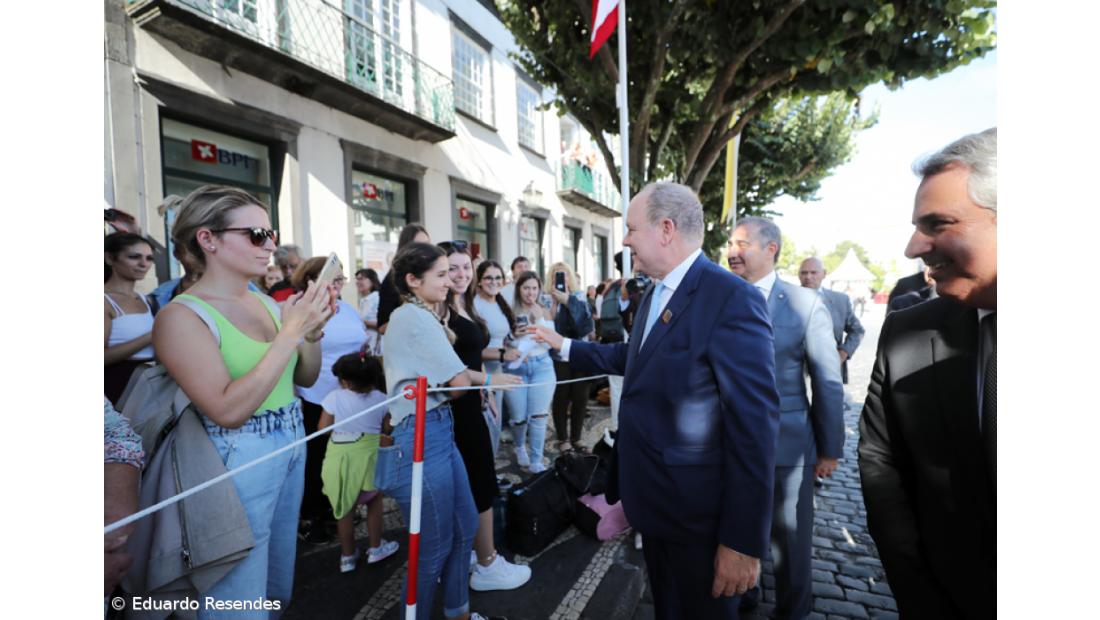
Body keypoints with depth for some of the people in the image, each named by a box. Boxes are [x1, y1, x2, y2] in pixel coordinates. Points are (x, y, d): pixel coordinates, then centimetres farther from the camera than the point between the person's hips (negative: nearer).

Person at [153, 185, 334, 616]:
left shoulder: (266, 302, 4)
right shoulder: (182, 316, -16)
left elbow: (305, 378, 9)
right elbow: (229, 411, -25)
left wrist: (313, 330, -8)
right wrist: (290, 332, -25)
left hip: (293, 445, 7)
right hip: (240, 461, -7)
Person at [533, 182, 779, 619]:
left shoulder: (732, 299, -24)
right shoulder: (654, 293, 6)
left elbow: (754, 423, -25)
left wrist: (743, 540, -22)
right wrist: (564, 345, 20)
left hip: (697, 514, -8)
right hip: (655, 499, 8)